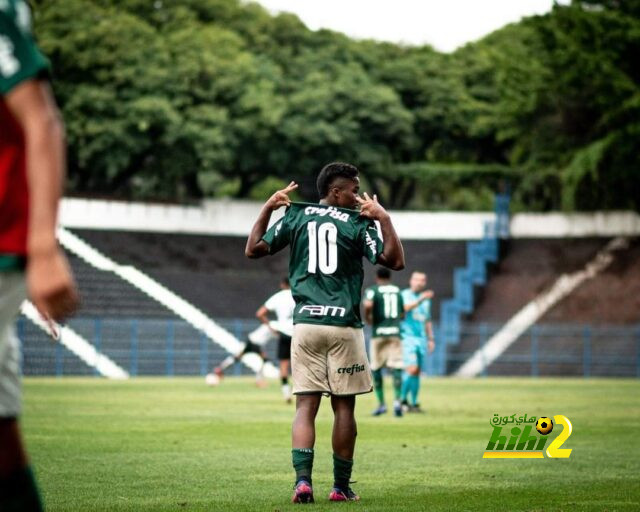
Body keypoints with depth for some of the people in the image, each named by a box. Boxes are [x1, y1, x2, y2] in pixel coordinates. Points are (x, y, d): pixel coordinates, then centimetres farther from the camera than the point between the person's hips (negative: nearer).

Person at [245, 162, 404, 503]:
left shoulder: (295, 216, 8)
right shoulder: (358, 223, -2)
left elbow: (253, 250, 12)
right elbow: (395, 261, -7)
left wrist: (267, 208, 18)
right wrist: (384, 219, -3)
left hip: (305, 322, 3)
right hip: (343, 324, -3)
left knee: (305, 405, 0)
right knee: (343, 407, 5)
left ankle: (303, 479, -16)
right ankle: (341, 487, 9)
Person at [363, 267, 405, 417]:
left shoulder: (372, 291, -1)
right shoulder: (397, 291, 13)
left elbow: (368, 305, -21)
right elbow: (402, 314, 19)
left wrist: (368, 319, -3)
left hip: (379, 333, -3)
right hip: (395, 332, 3)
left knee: (376, 368, 9)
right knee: (396, 367, -2)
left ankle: (381, 403, 10)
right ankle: (397, 400, -21)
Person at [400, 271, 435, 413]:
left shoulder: (426, 300, 17)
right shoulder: (404, 295, -4)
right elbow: (406, 307, -26)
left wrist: (431, 339, 20)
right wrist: (421, 299, -40)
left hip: (421, 339, 6)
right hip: (407, 337, -6)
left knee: (417, 372, 5)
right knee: (412, 369, -17)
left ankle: (414, 403, 9)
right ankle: (402, 399, -5)